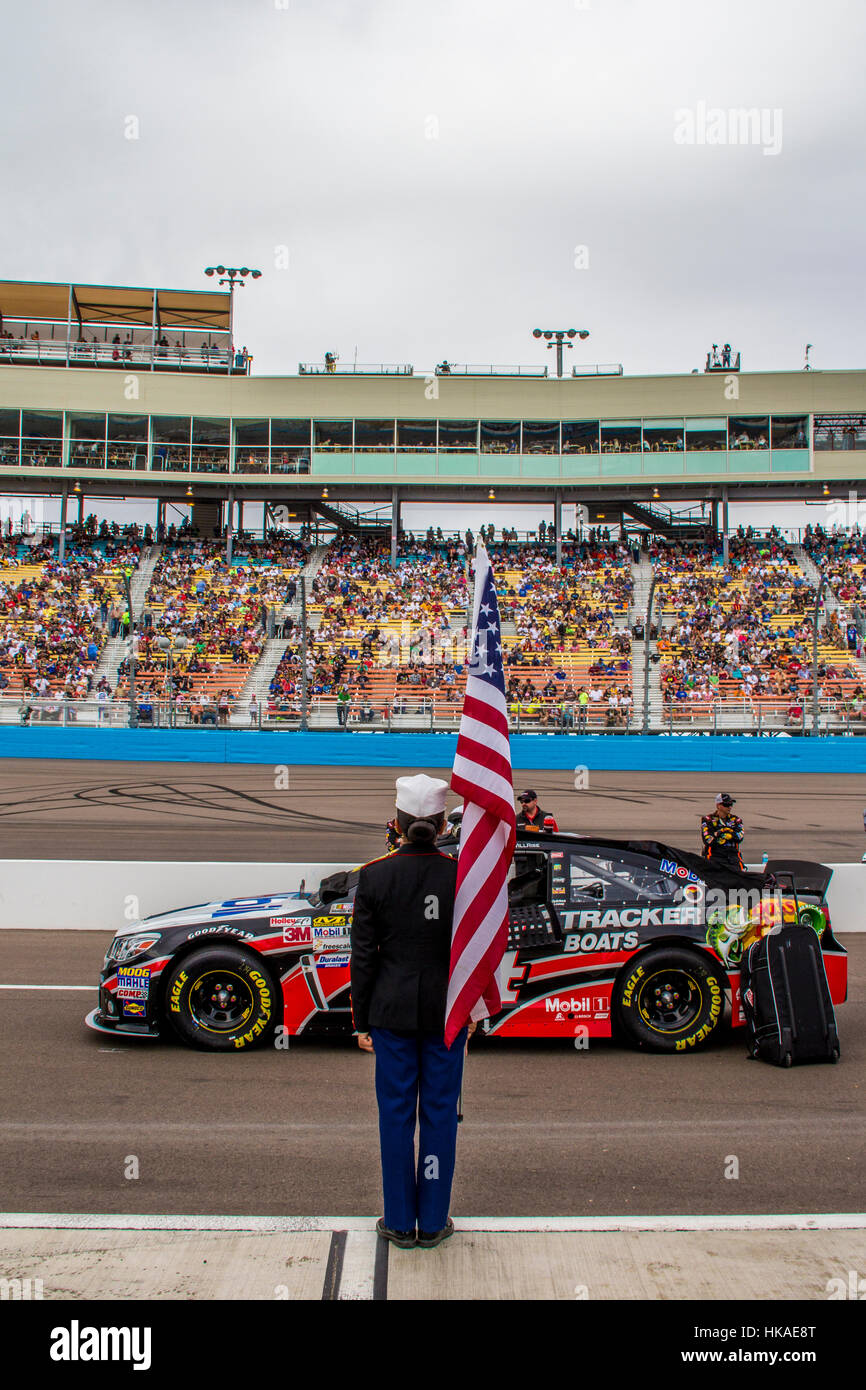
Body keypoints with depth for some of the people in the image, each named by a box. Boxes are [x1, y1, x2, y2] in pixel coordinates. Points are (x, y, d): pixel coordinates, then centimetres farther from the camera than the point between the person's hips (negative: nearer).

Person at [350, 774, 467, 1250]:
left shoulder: (373, 876, -8)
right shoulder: (462, 875, -8)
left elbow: (363, 956, -4)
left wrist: (361, 1019, 5)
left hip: (393, 1010, 0)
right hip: (446, 1010, 0)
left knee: (395, 1112, 10)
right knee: (439, 1111, 10)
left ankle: (400, 1222, 19)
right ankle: (433, 1223, 19)